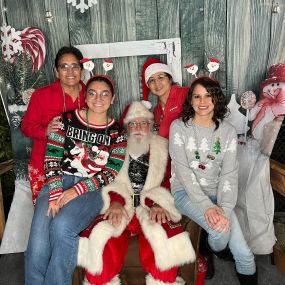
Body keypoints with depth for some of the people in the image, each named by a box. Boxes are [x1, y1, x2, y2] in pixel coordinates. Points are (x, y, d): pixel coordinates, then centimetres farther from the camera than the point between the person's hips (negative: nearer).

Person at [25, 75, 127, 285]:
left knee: (61, 226, -29)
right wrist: (56, 193, -13)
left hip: (91, 189, -1)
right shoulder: (66, 119, 5)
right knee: (38, 239, -22)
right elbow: (51, 159, 1)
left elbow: (110, 173, -1)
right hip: (58, 182, 1)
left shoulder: (117, 132, 5)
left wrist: (76, 191, -13)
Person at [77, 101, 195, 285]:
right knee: (101, 237, -29)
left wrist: (158, 203, -14)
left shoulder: (163, 148, 17)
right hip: (119, 207, 1)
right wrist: (116, 201, -14)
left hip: (151, 208, 0)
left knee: (164, 239, -32)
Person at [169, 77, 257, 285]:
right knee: (220, 230, -26)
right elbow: (183, 170, -13)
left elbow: (229, 173, -5)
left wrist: (224, 208, -20)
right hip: (186, 192, -2)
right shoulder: (179, 127, -6)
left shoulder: (228, 131, 2)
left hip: (215, 193, 3)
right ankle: (213, 254, 9)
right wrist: (207, 206, -21)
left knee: (244, 254, -11)